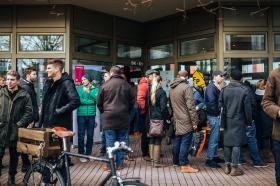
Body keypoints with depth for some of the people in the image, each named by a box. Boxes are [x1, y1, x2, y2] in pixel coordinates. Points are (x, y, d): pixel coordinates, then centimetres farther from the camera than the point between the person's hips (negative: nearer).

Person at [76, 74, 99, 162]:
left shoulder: (95, 89, 7)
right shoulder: (79, 89, 5)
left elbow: (97, 98, -10)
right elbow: (78, 100, -9)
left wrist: (88, 92, -17)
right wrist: (90, 101, -9)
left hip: (91, 115, 1)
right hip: (81, 115, -1)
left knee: (90, 136, 8)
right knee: (81, 136, 0)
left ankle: (88, 153, 20)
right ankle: (81, 154, 10)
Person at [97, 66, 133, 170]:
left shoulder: (105, 85, -5)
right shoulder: (126, 85, 2)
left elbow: (99, 103, 2)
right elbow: (131, 102, 9)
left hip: (109, 118, -2)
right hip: (123, 118, 2)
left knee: (110, 142, 3)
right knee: (122, 141, 10)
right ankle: (119, 163, 15)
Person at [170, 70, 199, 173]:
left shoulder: (172, 88, 9)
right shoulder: (187, 87, -16)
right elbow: (191, 106, -18)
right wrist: (194, 121, -15)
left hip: (176, 120, 8)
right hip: (186, 121, -8)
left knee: (177, 141, 17)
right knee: (185, 142, -3)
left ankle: (176, 161, 29)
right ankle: (184, 165, 1)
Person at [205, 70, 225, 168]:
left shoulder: (216, 87, 15)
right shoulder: (211, 87, -15)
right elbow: (211, 102, -23)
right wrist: (218, 112, -16)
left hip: (216, 115, 10)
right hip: (214, 116, -10)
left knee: (216, 137, 17)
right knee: (214, 138, -6)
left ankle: (215, 156, 28)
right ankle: (209, 159, 0)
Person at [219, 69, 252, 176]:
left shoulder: (224, 90, 0)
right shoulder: (244, 90, -9)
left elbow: (220, 106, 2)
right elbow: (248, 108, -7)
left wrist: (222, 121, 11)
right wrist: (249, 122, 3)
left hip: (227, 121, 3)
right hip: (239, 120, -3)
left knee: (227, 143, 10)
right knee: (236, 143, 1)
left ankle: (227, 166, 17)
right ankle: (234, 168, 4)